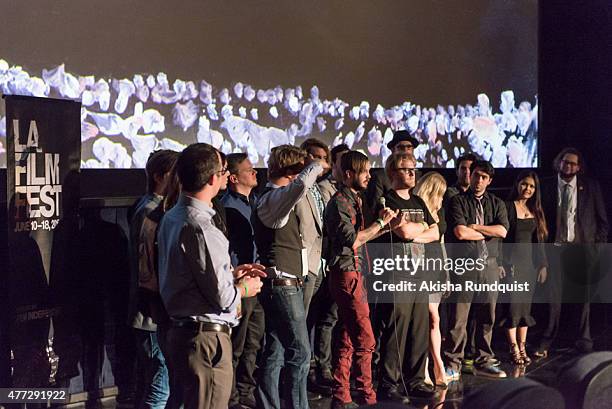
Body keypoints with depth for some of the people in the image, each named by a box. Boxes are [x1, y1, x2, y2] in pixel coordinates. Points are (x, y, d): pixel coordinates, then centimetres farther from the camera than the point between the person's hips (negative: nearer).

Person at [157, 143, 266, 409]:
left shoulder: (172, 218, 8)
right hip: (207, 337, -10)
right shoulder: (201, 227, -22)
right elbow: (222, 297, -21)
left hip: (180, 332, 10)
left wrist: (231, 274, 13)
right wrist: (244, 288, -1)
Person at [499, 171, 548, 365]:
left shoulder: (535, 210, 14)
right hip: (511, 261, -5)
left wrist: (543, 264, 11)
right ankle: (514, 349, 0)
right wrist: (500, 264, -15)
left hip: (530, 263, 5)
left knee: (525, 306, 6)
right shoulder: (507, 207, -4)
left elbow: (539, 240, 16)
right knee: (513, 304, -6)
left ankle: (522, 347, 11)